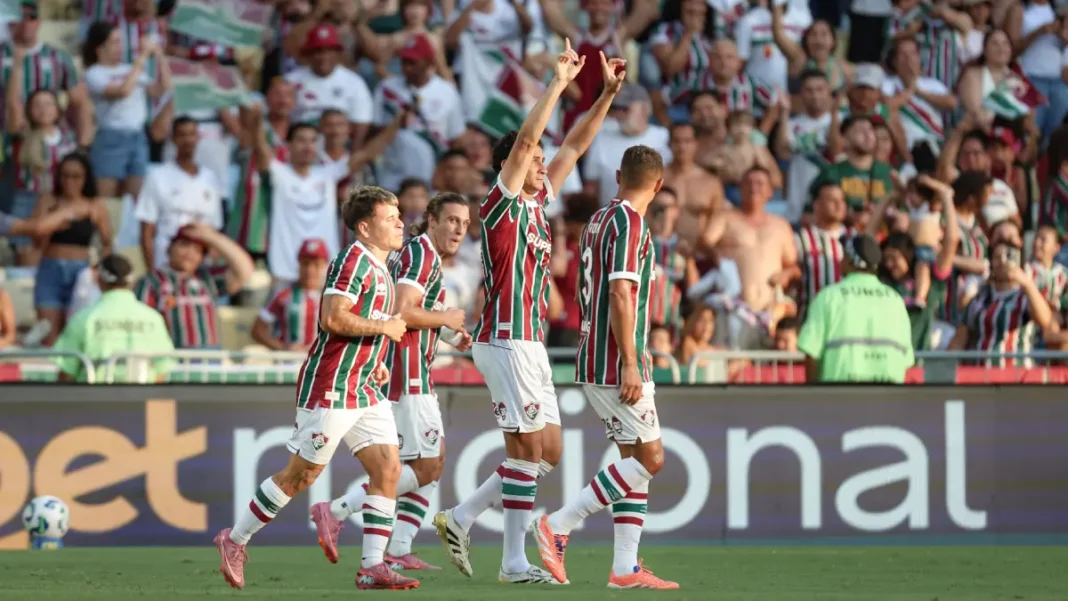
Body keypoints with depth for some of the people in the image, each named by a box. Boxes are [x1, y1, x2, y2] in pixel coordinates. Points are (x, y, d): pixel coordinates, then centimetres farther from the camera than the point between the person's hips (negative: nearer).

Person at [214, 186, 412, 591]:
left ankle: (373, 566, -3)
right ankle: (235, 540, 15)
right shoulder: (354, 260, -14)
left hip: (365, 390, 9)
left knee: (388, 469, -3)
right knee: (301, 474, -1)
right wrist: (383, 327, -16)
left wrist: (374, 361, 14)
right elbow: (334, 318, -25)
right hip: (331, 389, -9)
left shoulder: (380, 269, 16)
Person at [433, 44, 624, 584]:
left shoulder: (537, 202, 15)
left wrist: (608, 92, 12)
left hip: (530, 344, 9)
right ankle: (514, 563, -5)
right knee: (527, 449, -8)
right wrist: (559, 83, -19)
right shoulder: (502, 205, -7)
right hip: (506, 341, -9)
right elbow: (525, 140, -19)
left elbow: (575, 145, 19)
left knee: (547, 453, 8)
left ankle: (461, 518, 14)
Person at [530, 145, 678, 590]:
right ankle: (558, 526, -9)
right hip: (616, 364, -9)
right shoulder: (629, 223, -13)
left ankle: (626, 567, 4)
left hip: (595, 363, 9)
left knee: (636, 458, 8)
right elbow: (620, 294, -20)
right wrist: (629, 364, -22)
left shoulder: (598, 221, 15)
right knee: (650, 458, -7)